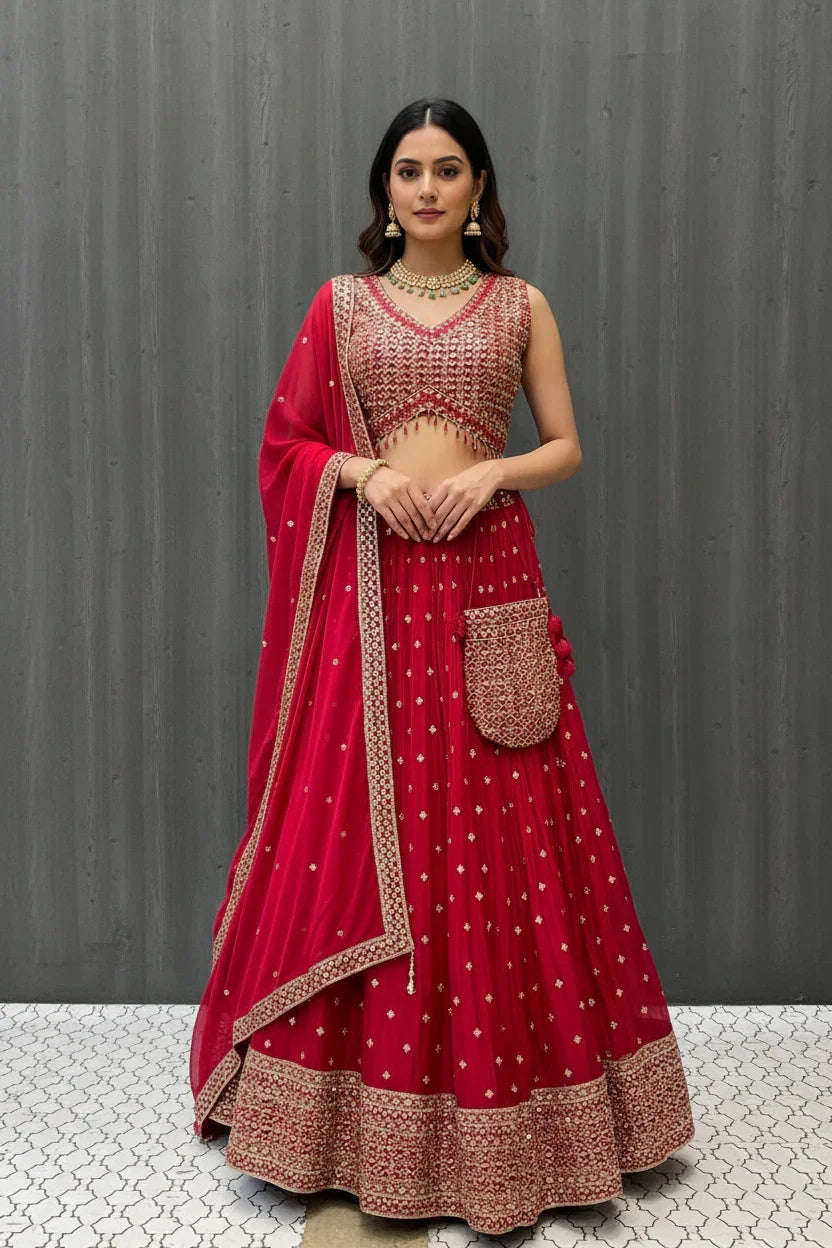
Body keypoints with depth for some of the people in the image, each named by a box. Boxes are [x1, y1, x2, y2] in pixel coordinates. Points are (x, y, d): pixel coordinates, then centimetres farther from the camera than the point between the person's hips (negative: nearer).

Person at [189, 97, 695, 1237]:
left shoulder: (521, 305, 11)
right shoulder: (340, 302, 11)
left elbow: (567, 447, 10)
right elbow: (288, 443, 11)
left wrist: (492, 472, -10)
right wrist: (364, 472, -8)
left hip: (488, 581, 0)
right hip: (373, 587, 1)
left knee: (499, 842, 1)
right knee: (356, 833, 1)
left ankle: (500, 1122, 20)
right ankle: (366, 1106, 20)